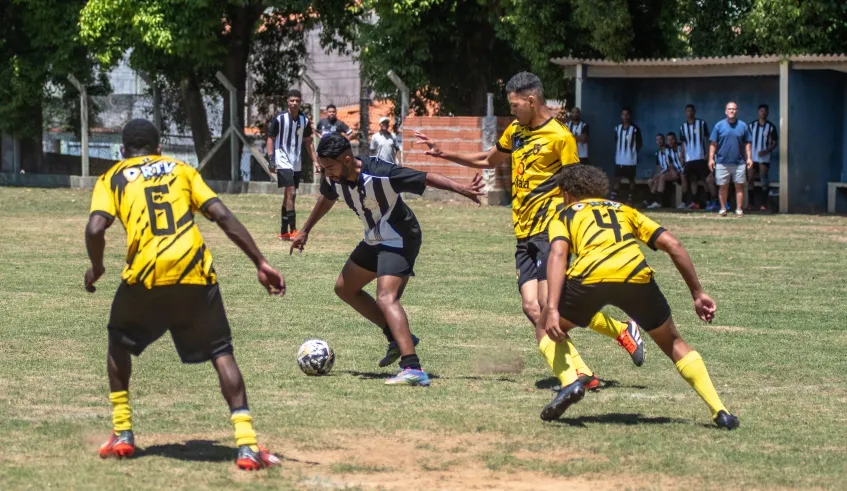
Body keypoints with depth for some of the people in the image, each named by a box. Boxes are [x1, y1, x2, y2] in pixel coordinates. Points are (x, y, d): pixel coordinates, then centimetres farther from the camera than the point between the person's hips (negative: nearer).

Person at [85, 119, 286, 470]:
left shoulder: (112, 178, 17)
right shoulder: (181, 170, 22)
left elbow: (95, 228, -2)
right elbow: (222, 216, 9)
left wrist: (96, 267, 17)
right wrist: (261, 263, 7)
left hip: (146, 274, -1)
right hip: (194, 272, 1)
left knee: (119, 343, 26)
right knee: (221, 352, 8)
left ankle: (122, 435, 24)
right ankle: (247, 445, -7)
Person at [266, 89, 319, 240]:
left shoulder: (304, 120, 6)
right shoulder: (279, 118, -8)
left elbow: (308, 142, 15)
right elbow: (270, 138, -3)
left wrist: (315, 161, 9)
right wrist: (271, 158, -13)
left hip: (297, 164, 6)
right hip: (283, 162, -6)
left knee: (288, 196, 10)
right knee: (291, 193, -17)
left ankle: (283, 232, 16)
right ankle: (293, 230, -18)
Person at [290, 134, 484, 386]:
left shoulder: (380, 174, -31)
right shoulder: (333, 178, -8)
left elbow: (427, 178, -27)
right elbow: (327, 199, 16)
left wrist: (462, 189, -36)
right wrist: (305, 230, 27)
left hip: (399, 239, -9)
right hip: (375, 239, 9)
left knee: (386, 298, -26)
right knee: (344, 288, 19)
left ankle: (413, 369, -36)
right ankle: (398, 337, 24)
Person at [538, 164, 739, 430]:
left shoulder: (564, 216, 27)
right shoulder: (624, 210, 36)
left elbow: (558, 254, 5)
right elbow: (672, 244, 23)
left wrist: (552, 310, -5)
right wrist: (698, 293, 25)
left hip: (589, 277, -2)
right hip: (636, 276, 2)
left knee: (547, 327, 26)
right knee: (674, 344, 24)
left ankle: (570, 382, 0)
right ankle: (719, 411, 11)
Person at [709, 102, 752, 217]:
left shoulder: (743, 126, 5)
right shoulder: (719, 125, 2)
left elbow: (747, 144, 8)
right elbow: (713, 144, 2)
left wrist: (748, 158, 0)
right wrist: (711, 158, -4)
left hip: (739, 162, 0)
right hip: (722, 162, 0)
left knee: (739, 186, 2)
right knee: (723, 186, 6)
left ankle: (739, 209, 7)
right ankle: (723, 209, 14)